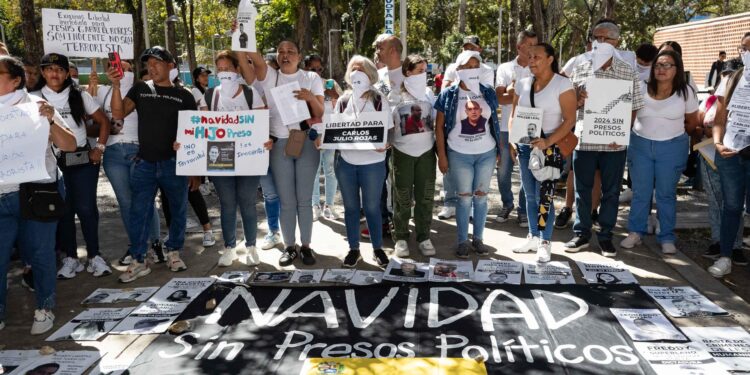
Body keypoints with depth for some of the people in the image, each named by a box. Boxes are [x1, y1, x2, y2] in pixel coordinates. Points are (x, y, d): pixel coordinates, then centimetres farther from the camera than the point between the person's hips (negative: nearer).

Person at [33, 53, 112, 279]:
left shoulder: (80, 96, 5)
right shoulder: (35, 98, 4)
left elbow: (103, 122, 8)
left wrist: (99, 148, 0)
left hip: (82, 159, -1)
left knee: (86, 208, -3)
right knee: (62, 210, 5)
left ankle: (94, 256, 8)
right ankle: (71, 258, 15)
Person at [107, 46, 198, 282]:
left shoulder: (184, 96, 4)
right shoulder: (140, 89, 8)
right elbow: (118, 114, -3)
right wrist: (116, 86, -16)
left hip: (174, 163, -1)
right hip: (144, 163, 1)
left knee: (178, 210, 9)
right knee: (139, 212, 2)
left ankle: (173, 252, 27)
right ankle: (138, 262, 11)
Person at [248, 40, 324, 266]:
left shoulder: (312, 78, 5)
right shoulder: (270, 76, 6)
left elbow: (320, 113, -1)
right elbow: (256, 59, -14)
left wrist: (311, 98, -21)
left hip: (306, 142, -1)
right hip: (279, 143, 1)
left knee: (304, 199, 4)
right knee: (286, 201, 4)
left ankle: (306, 246, 13)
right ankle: (289, 247, 15)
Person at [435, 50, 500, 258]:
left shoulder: (488, 92, 4)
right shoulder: (448, 95, -5)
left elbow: (495, 122, 11)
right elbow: (439, 126, -3)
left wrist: (498, 148, 8)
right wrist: (442, 155, -7)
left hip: (486, 153, 2)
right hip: (459, 154, -2)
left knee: (481, 196, 8)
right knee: (464, 197, 4)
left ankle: (478, 239, 20)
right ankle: (463, 241, 14)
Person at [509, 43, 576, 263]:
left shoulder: (562, 84, -8)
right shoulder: (523, 84, 9)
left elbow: (570, 120, -12)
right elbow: (513, 116, 15)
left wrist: (548, 142, -22)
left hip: (549, 146, -6)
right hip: (525, 145, 6)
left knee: (544, 195, -6)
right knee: (530, 195, 13)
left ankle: (545, 242, 7)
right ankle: (533, 237, 26)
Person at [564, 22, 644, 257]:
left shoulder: (628, 73, 1)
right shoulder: (580, 70, 4)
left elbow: (633, 108, 2)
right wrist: (579, 101, -16)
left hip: (614, 143, -1)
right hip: (584, 140, 1)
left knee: (611, 191, 8)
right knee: (582, 189, 9)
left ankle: (605, 236, 21)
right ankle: (581, 234, 21)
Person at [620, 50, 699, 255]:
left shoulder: (685, 92, -4)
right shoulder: (642, 89, -1)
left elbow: (692, 122, 7)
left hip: (672, 148, -1)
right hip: (640, 145, 1)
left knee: (666, 194, 6)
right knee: (640, 192, 7)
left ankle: (667, 238, 16)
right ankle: (635, 232, 19)